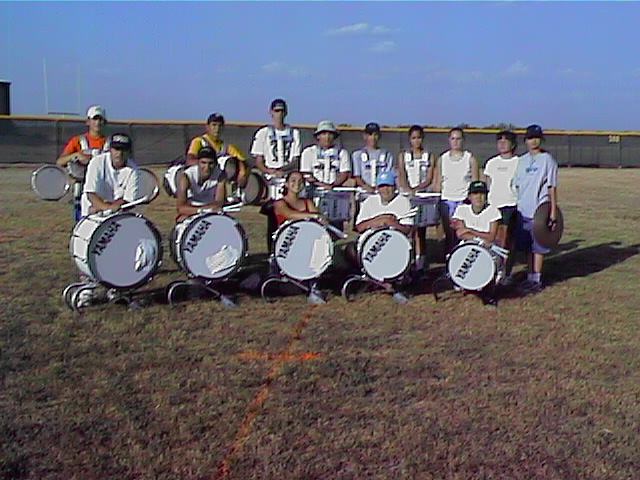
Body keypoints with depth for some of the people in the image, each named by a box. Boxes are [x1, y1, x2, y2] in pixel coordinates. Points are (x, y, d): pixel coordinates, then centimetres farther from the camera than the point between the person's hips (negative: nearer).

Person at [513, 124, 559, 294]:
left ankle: (537, 280, 5)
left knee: (538, 247, -1)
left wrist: (553, 212, -11)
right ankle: (530, 277, 20)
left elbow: (552, 187, -7)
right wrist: (516, 206, 11)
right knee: (528, 247, 11)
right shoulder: (522, 160, 12)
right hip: (523, 210, 6)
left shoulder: (547, 159, -5)